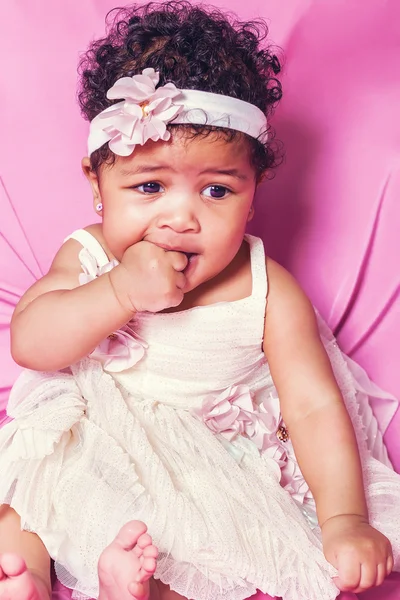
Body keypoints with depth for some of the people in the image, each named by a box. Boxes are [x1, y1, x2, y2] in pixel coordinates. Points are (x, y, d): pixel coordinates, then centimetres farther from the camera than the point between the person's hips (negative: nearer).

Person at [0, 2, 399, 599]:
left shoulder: (266, 291, -16)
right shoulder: (88, 257, -10)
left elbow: (314, 407, -15)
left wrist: (344, 520, -25)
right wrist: (120, 293, -34)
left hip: (218, 477, -1)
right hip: (88, 455, 2)